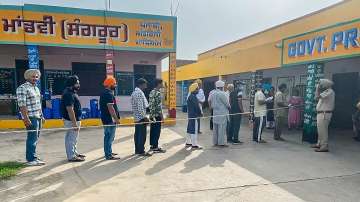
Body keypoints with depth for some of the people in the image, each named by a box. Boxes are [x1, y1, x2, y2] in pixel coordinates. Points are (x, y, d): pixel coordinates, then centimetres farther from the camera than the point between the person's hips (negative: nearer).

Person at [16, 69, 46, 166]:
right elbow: (22, 105, -17)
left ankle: (33, 156, 24)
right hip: (31, 117, -9)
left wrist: (42, 116, 19)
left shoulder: (36, 88, 17)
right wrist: (26, 118, -22)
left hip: (38, 116, 9)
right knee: (32, 138, -7)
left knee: (35, 138, 14)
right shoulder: (22, 88, -10)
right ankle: (31, 160, -1)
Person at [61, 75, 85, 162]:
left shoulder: (72, 93, 12)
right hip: (72, 120, -11)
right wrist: (75, 123, -25)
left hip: (75, 119, 11)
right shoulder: (68, 94, -21)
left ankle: (75, 153, 34)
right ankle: (72, 156, 9)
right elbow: (70, 110, -25)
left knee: (73, 138, 20)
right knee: (72, 138, -1)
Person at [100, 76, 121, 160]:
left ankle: (108, 152, 29)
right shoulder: (109, 94, -18)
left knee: (107, 136, 18)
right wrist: (116, 118, -21)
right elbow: (110, 108, -24)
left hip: (105, 118, 11)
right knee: (110, 137, -5)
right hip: (110, 119, -11)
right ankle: (109, 155, 1)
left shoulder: (104, 93, 15)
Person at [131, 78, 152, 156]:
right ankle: (141, 151, 3)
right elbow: (140, 107, -22)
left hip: (136, 117, 10)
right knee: (142, 135, -3)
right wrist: (145, 117, -18)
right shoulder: (139, 93, -17)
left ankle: (137, 150, 19)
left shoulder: (134, 92, 15)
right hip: (141, 117, -10)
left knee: (137, 134, 13)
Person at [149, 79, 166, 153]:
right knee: (157, 131, -2)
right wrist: (161, 115, -13)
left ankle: (152, 145, 21)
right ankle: (155, 147, 3)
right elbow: (158, 106, -18)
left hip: (152, 115, 9)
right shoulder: (158, 93, -15)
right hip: (157, 115, -9)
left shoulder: (152, 92, 13)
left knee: (152, 130, 13)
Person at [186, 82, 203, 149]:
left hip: (190, 115, 10)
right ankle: (194, 145, -1)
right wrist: (200, 113, -3)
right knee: (194, 130, -5)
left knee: (189, 129, 15)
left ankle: (188, 142, 25)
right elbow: (197, 107, -17)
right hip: (194, 116, -10)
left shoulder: (190, 96, 14)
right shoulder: (193, 97, -17)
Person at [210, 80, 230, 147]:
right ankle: (221, 142, 2)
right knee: (222, 128, -2)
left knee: (215, 128, 11)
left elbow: (211, 104, 16)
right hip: (222, 113, -8)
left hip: (215, 113, 8)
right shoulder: (222, 94, -15)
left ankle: (215, 142, 18)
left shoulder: (213, 94, 8)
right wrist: (229, 107, 9)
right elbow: (227, 103, -9)